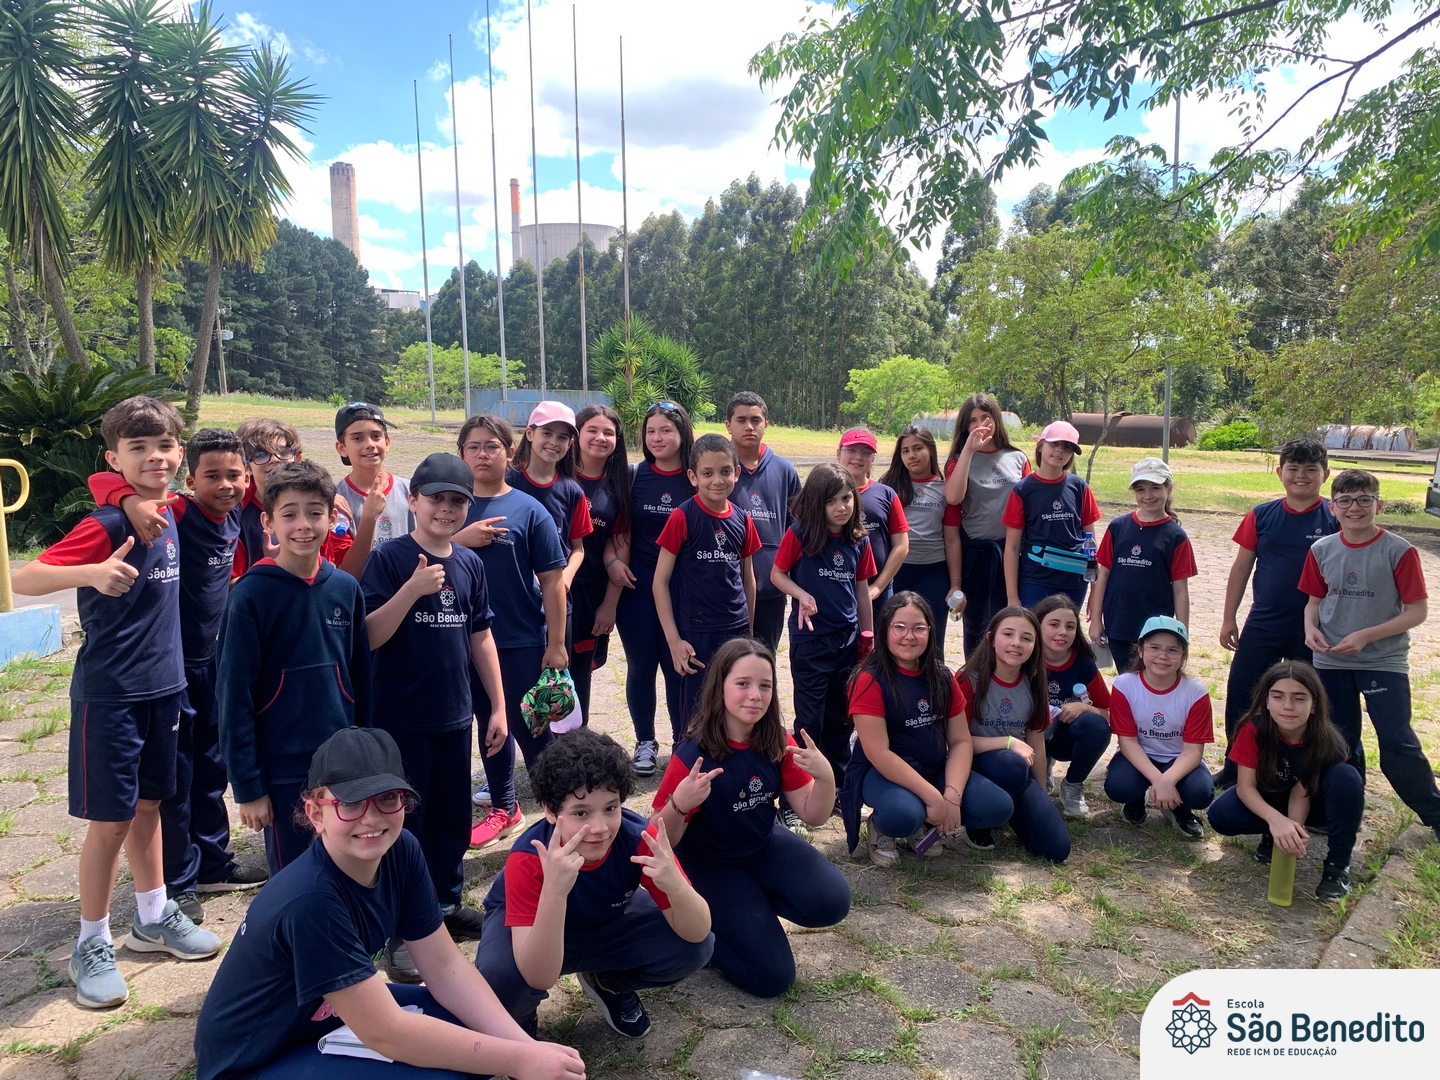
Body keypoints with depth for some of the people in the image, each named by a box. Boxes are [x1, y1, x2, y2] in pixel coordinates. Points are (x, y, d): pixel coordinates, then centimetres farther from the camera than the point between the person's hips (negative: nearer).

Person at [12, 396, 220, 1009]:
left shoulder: (167, 516, 4)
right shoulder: (106, 524, -17)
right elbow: (23, 579, -25)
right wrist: (91, 573, -41)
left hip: (162, 689, 7)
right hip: (109, 695, -6)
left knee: (147, 805, 18)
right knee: (111, 819, 3)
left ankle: (153, 918, 33)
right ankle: (92, 944, 20)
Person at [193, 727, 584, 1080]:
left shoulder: (401, 852, -13)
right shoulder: (309, 900, -33)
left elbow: (445, 966, -9)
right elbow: (386, 1033, -30)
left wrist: (527, 1046, -20)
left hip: (326, 1018, 7)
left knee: (473, 1024, -8)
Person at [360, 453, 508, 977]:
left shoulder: (470, 563, 5)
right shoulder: (389, 558, -10)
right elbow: (368, 636, -16)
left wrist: (498, 707, 10)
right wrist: (413, 588, -29)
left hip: (455, 716, 5)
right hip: (401, 718, -5)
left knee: (453, 816, 16)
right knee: (404, 821, 6)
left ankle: (448, 903, 35)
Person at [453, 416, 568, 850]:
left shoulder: (528, 510, -6)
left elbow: (552, 579, -6)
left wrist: (556, 643, -7)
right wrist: (460, 539, -19)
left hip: (524, 640, -3)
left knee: (530, 729, 3)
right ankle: (503, 809, 32)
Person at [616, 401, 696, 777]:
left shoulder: (697, 479, -2)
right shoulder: (633, 476, 3)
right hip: (638, 584, 1)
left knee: (678, 666, 4)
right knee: (641, 665, 8)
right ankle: (645, 742, 25)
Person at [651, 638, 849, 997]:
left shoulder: (778, 743, -12)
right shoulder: (693, 756, -26)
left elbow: (813, 815, -6)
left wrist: (825, 776, -29)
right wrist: (679, 805, -44)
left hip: (764, 844, 5)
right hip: (708, 863, -5)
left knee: (831, 901, -20)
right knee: (772, 976, -14)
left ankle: (752, 905, 7)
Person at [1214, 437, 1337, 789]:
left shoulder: (1337, 518, -6)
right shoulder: (1262, 516, 0)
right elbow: (1241, 568, 4)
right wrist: (1228, 618, 3)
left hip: (1312, 630, -2)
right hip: (1262, 625, 2)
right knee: (1239, 696, 5)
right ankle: (1234, 768, 21)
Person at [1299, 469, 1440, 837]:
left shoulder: (1399, 552, -12)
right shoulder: (1321, 550, -1)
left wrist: (1365, 636, -19)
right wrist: (1311, 627, -11)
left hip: (1384, 663, -4)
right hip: (1331, 662, 4)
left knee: (1397, 743, -2)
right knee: (1339, 740, 15)